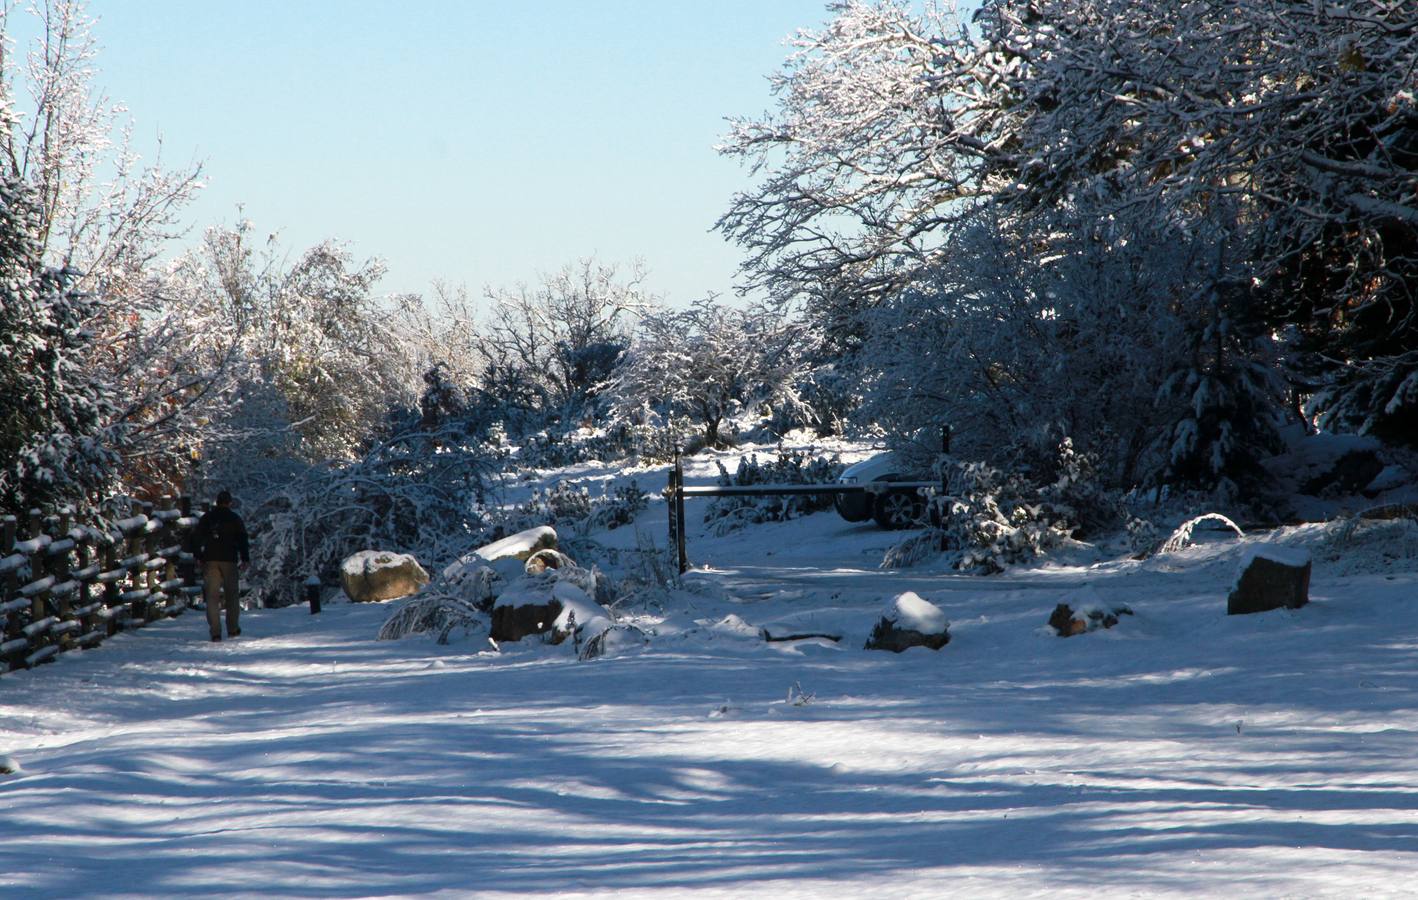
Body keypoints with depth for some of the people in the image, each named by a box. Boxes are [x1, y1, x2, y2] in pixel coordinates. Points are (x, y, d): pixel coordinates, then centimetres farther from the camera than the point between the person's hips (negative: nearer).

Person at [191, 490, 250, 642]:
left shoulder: (206, 518, 7)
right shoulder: (235, 519, 2)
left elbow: (196, 536, 7)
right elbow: (242, 539, 0)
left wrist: (197, 555, 13)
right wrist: (245, 558, 5)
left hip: (210, 560, 1)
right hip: (229, 560, -1)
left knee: (212, 596, 0)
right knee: (231, 594, 12)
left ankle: (215, 632, -11)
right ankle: (233, 629, 16)